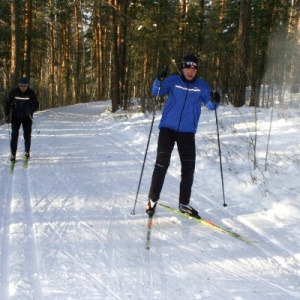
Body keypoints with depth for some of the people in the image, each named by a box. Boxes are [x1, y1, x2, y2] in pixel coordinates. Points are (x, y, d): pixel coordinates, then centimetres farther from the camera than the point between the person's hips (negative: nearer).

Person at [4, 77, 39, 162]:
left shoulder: (31, 93, -9)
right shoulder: (13, 92, -8)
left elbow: (36, 105, -7)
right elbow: (7, 103, 0)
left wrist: (30, 110, -28)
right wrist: (7, 115, -8)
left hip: (27, 117, 0)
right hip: (16, 117, 0)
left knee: (27, 135, 6)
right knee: (14, 135, -5)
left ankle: (27, 151, 28)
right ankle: (13, 154, 2)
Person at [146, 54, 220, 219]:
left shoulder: (202, 86, 3)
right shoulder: (173, 81, -1)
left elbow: (210, 105, -2)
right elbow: (156, 91, -9)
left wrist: (214, 101, -25)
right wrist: (159, 80, -29)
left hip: (187, 132, 2)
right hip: (168, 128, -2)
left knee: (189, 168, 4)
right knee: (162, 164, -10)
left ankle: (184, 204, 18)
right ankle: (152, 199, 4)